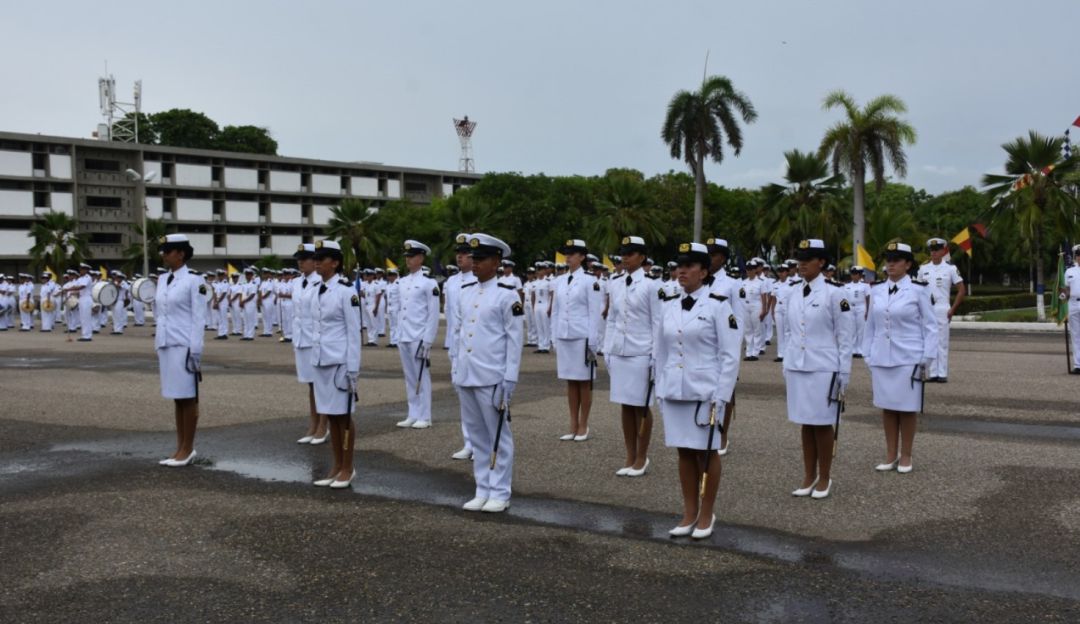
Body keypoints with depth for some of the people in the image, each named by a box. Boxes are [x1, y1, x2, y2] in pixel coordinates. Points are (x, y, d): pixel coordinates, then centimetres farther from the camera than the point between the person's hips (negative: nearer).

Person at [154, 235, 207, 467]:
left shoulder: (194, 281, -9)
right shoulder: (162, 280, 11)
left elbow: (199, 319, -10)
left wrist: (195, 352, -13)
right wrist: (158, 343, 14)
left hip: (184, 346, -7)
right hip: (166, 345, 7)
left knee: (188, 398, 1)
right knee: (177, 398, 11)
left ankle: (187, 449, 8)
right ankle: (181, 447, 18)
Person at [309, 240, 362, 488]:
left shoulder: (346, 291, -12)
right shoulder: (315, 291, 9)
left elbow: (354, 332, -12)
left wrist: (353, 368, -14)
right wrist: (314, 357, 14)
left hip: (340, 362, -7)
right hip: (320, 361, 7)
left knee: (343, 415, 2)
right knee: (330, 416, 12)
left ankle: (348, 469, 11)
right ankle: (337, 467, 20)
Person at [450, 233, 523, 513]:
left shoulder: (507, 295, -7)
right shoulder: (464, 292, 10)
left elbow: (515, 340, -8)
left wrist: (510, 379, -11)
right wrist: (454, 366, 13)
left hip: (492, 378, -6)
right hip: (465, 377, 6)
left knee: (498, 436, 4)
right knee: (477, 435, 12)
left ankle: (500, 493, 12)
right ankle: (482, 491, 21)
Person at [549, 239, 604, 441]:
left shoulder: (589, 281, -6)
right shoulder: (559, 281, 10)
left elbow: (595, 313, -8)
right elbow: (555, 311, 13)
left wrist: (593, 343, -11)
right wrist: (554, 339, 10)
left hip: (582, 338, -5)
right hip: (563, 337, 5)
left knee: (584, 382, 3)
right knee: (570, 382, 10)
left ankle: (583, 426, 11)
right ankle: (573, 425, 17)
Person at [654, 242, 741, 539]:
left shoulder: (718, 306, -7)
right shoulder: (668, 307, 7)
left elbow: (730, 357, -8)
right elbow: (659, 353, 14)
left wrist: (720, 398, -12)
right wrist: (661, 390, 11)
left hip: (705, 393, -4)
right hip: (673, 392, 4)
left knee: (707, 453, 6)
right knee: (685, 452, 11)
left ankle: (707, 515, 18)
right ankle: (689, 514, 21)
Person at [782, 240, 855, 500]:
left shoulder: (834, 292, -9)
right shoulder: (793, 292, 7)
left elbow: (846, 337, -7)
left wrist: (843, 375, -9)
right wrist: (787, 365, 13)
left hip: (823, 369, -5)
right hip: (796, 368, 5)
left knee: (823, 424, 3)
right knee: (805, 424, 11)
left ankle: (825, 478, 16)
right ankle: (809, 476, 21)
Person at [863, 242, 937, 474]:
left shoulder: (918, 290, -5)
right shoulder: (876, 290, 5)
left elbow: (930, 327, -3)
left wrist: (925, 361, -6)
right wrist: (869, 358, 9)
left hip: (908, 359, -3)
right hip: (881, 359, 4)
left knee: (907, 408, 3)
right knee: (887, 407, 8)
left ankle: (905, 456, 15)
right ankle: (891, 455, 18)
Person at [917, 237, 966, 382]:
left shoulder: (950, 268, -1)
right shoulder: (923, 268, 9)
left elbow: (962, 290, 1)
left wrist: (952, 309, -5)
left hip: (942, 310, -4)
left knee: (942, 342, -3)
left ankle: (943, 374, 1)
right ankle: (933, 374, 10)